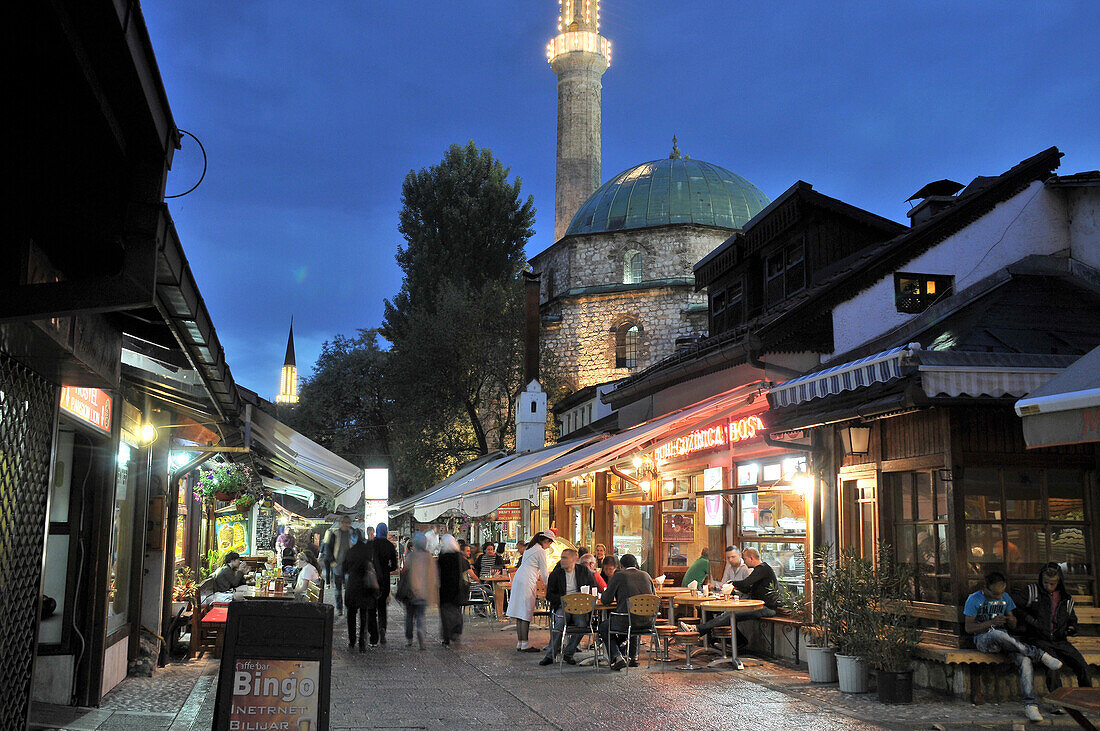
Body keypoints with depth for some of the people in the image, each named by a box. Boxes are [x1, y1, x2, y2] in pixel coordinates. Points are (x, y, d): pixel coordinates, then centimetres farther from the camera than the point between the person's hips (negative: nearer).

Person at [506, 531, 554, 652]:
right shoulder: (541, 551, -7)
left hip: (518, 579, 9)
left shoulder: (529, 548, 20)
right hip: (526, 583, -9)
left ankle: (519, 643, 10)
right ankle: (525, 644, -7)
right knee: (525, 614, -7)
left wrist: (539, 578, 42)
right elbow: (545, 572, -2)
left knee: (521, 614, 8)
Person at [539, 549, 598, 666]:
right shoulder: (556, 574, 4)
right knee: (559, 623, -31)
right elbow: (549, 595, 4)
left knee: (582, 624, -29)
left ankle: (568, 654, -13)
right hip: (561, 606, -1)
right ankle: (550, 655, -19)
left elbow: (593, 587, 16)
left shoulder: (583, 570, 7)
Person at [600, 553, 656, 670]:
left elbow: (605, 600, 1)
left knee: (604, 628, 22)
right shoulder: (646, 575, 13)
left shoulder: (618, 575, -1)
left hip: (626, 621, -5)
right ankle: (633, 657, 32)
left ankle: (617, 657, 4)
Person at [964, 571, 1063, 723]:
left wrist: (1012, 621, -10)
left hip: (1005, 639, 4)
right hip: (983, 639, -4)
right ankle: (1040, 655, -29)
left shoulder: (1006, 598, 12)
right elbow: (968, 628, -4)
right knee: (997, 634, -42)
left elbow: (1013, 626, 16)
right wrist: (991, 623, -18)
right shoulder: (974, 600, -2)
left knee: (1025, 660, -29)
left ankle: (1030, 705, -35)